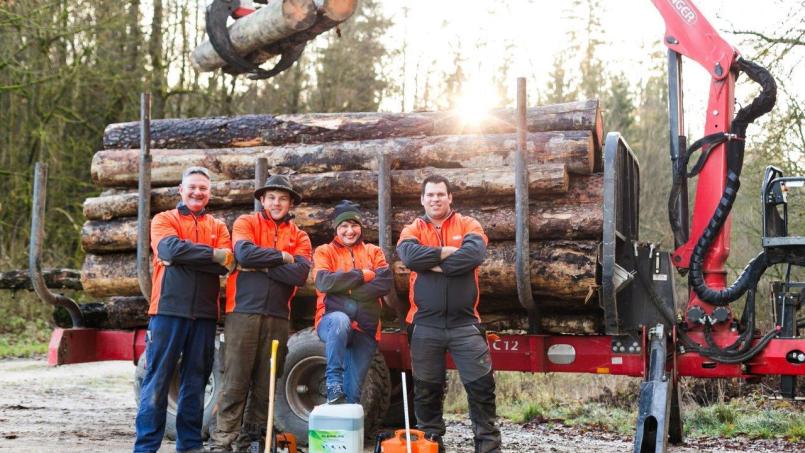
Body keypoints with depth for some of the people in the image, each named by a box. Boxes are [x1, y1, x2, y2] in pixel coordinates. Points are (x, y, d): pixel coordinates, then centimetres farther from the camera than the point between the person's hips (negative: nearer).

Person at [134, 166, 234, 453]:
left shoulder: (217, 227, 15)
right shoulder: (164, 220, 8)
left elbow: (228, 264, -3)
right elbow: (171, 248, -13)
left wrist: (185, 257, -11)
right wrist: (212, 255, -7)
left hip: (204, 314, 3)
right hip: (169, 310, -3)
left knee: (195, 382, 8)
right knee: (158, 380, -2)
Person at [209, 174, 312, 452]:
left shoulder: (299, 237, 12)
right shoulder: (246, 223, 6)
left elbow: (300, 274, -5)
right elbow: (245, 253, -15)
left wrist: (260, 264, -8)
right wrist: (281, 257, -5)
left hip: (278, 317, 3)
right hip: (244, 312, -3)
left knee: (266, 383, 7)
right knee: (236, 381, -6)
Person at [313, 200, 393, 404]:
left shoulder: (373, 252, 14)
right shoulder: (324, 251, 8)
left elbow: (385, 283, -5)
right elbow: (323, 282, -12)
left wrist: (344, 288, -13)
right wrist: (362, 275, -10)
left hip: (365, 328, 3)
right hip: (332, 322, -3)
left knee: (354, 390, 0)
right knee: (341, 320, -38)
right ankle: (333, 383, -32)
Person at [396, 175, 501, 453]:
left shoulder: (468, 225, 5)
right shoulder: (413, 230, 8)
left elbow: (474, 253, -16)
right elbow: (410, 255, -15)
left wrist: (432, 262, -14)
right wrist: (449, 251, -12)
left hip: (464, 323, -1)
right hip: (425, 325, 1)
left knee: (481, 385, -1)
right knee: (426, 389, 10)